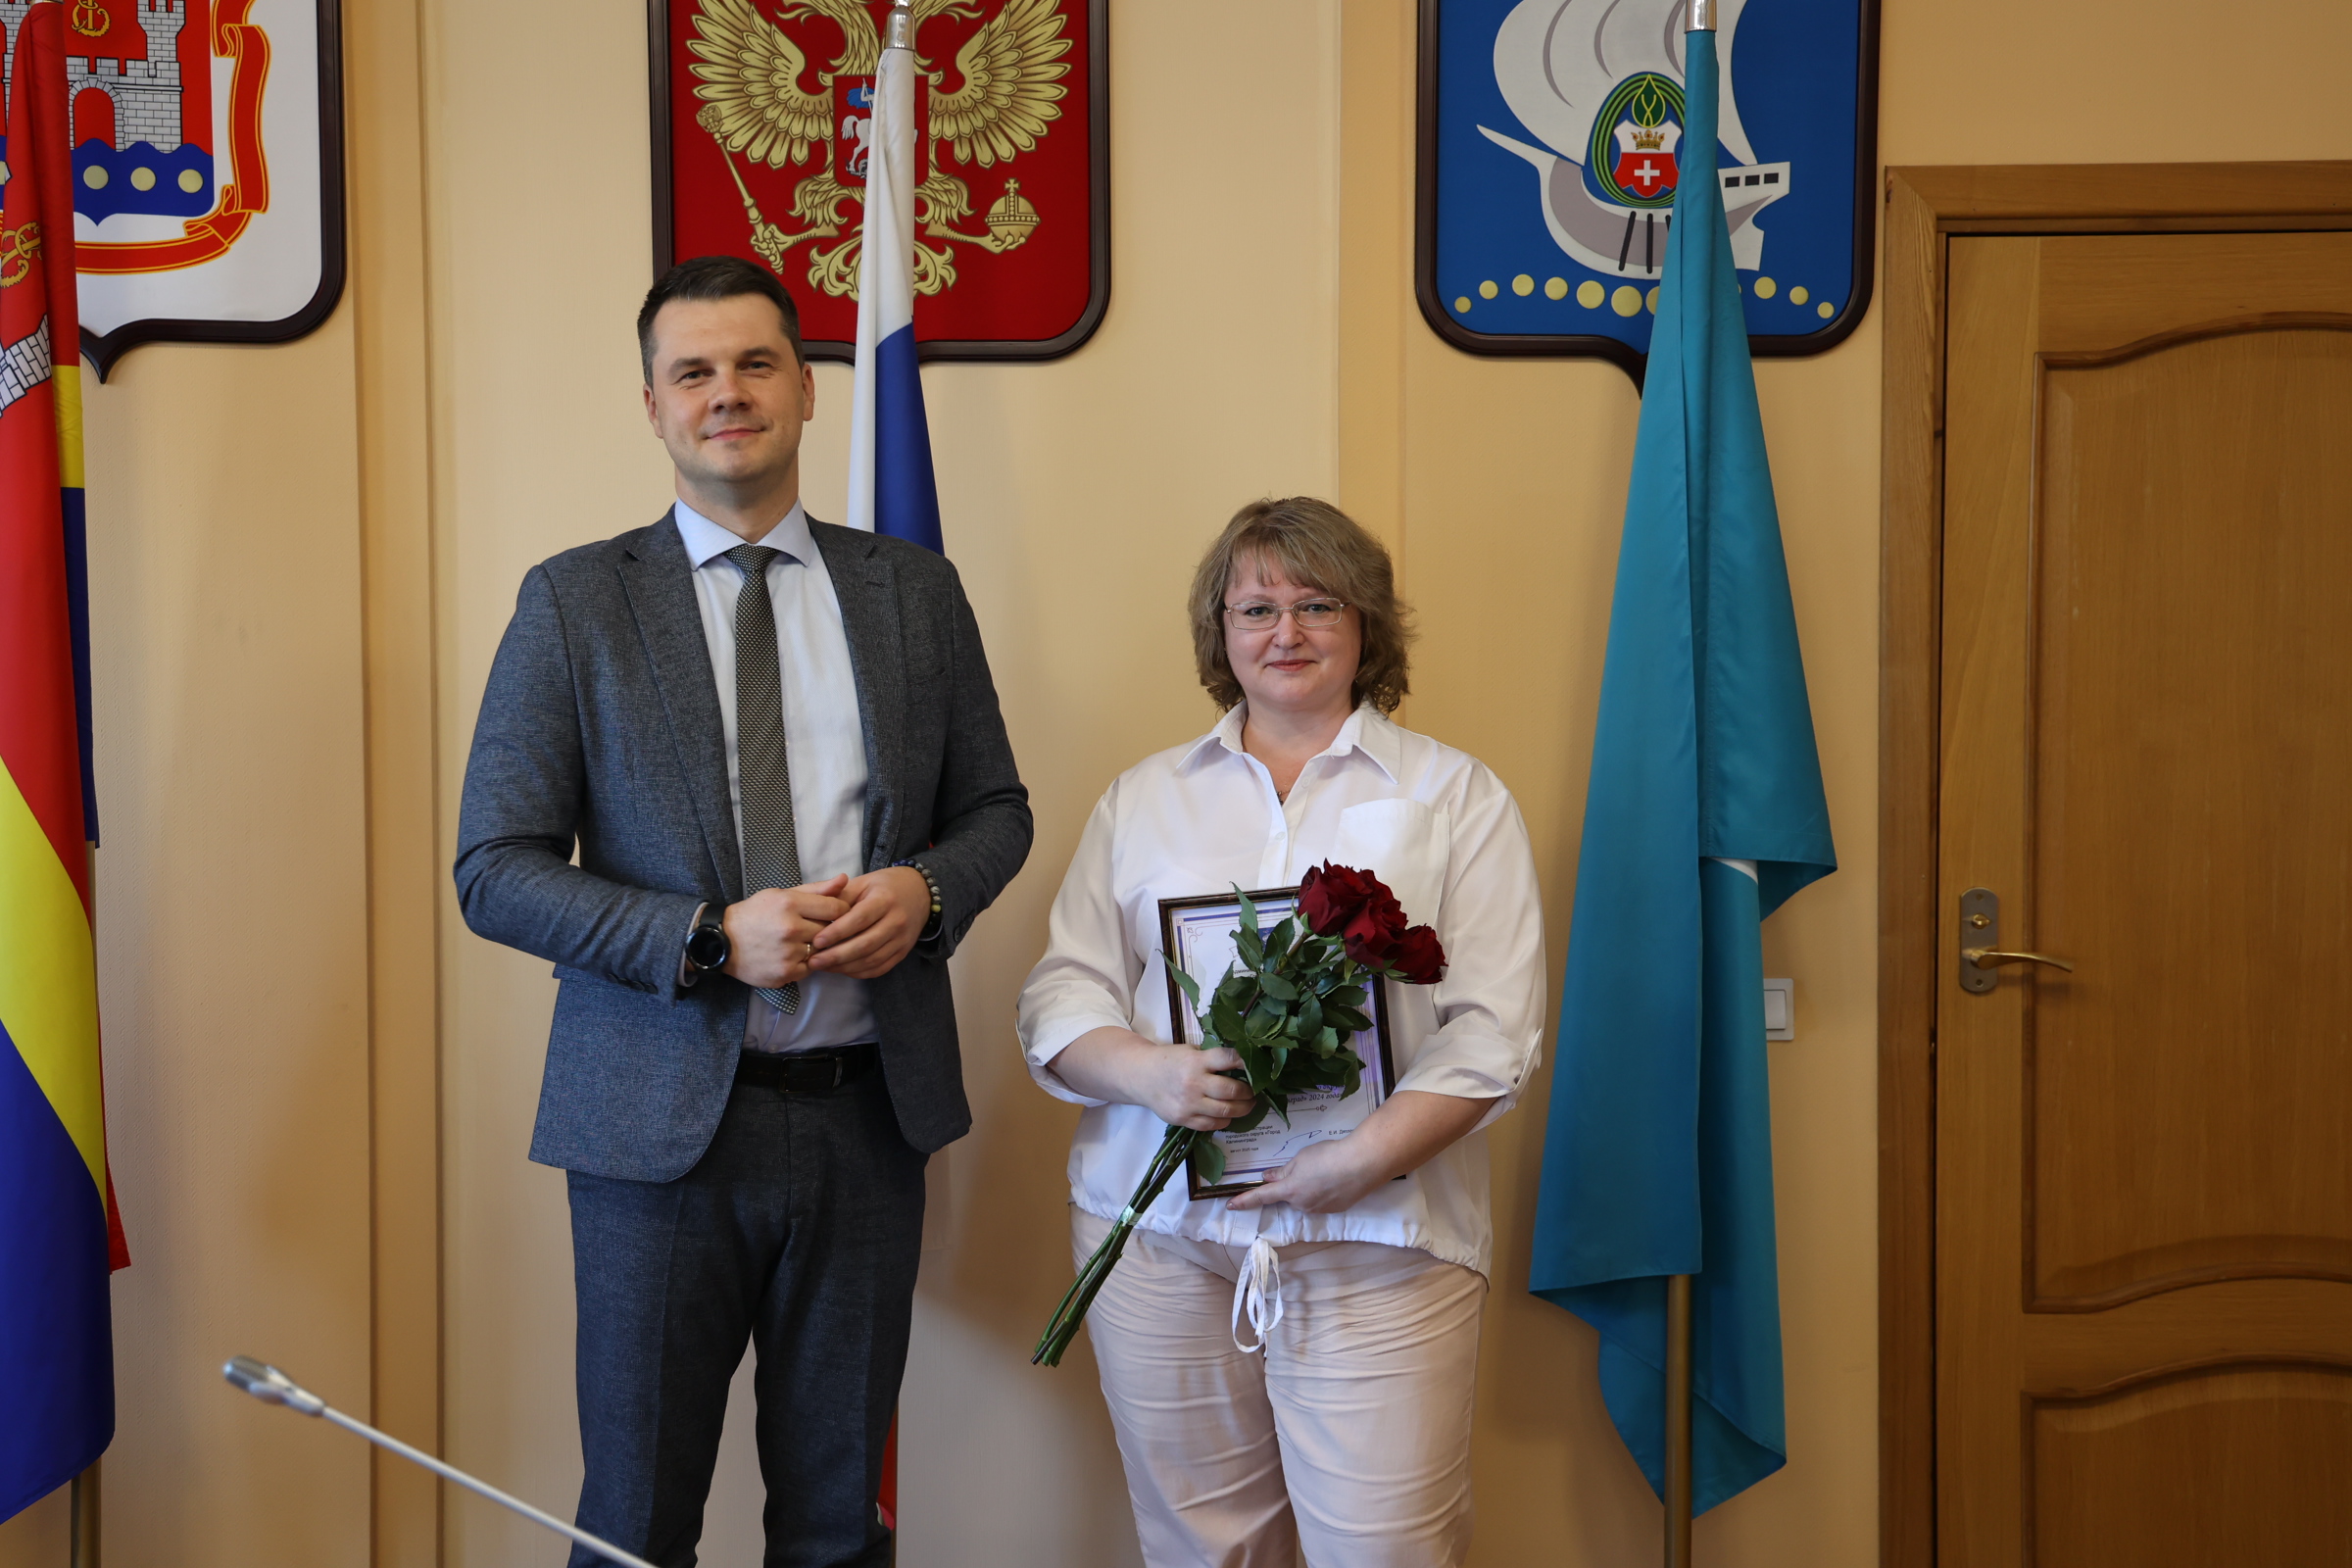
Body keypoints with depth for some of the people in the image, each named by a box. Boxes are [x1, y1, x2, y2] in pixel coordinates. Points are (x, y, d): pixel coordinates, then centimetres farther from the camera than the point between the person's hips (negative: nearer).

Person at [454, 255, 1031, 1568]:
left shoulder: (916, 589, 6)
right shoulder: (574, 602, -2)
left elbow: (996, 808, 13)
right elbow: (495, 869, -5)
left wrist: (927, 890, -10)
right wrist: (714, 941, -18)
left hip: (865, 1113, 2)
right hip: (664, 1116, -2)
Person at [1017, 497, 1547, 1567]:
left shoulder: (1457, 796, 7)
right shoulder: (1141, 799, 15)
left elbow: (1493, 1028, -2)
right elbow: (1063, 995, 10)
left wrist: (1370, 1157, -15)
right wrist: (1144, 1070, -11)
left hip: (1376, 1242, -2)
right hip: (1160, 1229, 2)